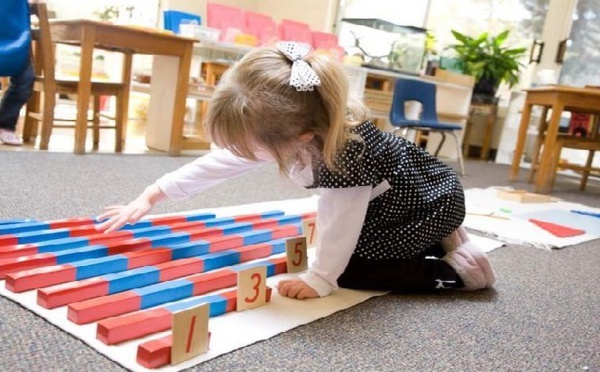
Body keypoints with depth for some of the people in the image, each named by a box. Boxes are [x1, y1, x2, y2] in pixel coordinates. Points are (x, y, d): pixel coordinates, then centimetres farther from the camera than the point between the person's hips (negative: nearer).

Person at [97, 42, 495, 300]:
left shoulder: (347, 154, -42)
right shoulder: (285, 131, -18)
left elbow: (340, 223, -32)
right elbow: (219, 163, -10)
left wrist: (319, 280, -19)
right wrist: (151, 196, -7)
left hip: (429, 201, -8)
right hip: (386, 201, 8)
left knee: (350, 271, -9)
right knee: (345, 254, 14)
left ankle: (454, 266, -1)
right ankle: (438, 242, 19)